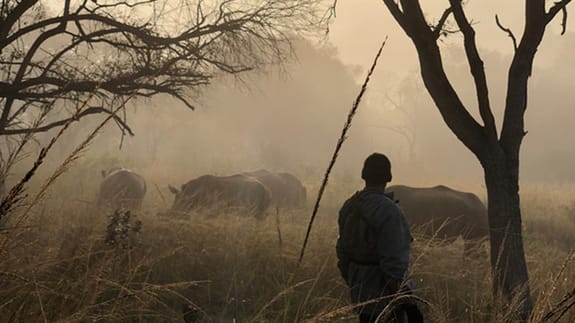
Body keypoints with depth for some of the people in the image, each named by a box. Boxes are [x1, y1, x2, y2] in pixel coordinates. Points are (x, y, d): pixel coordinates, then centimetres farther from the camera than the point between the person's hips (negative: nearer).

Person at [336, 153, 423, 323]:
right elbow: (393, 262, -23)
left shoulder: (348, 207, 4)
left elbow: (342, 251, 11)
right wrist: (408, 303, -16)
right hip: (385, 298, -8)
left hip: (360, 296, 8)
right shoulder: (388, 211, -20)